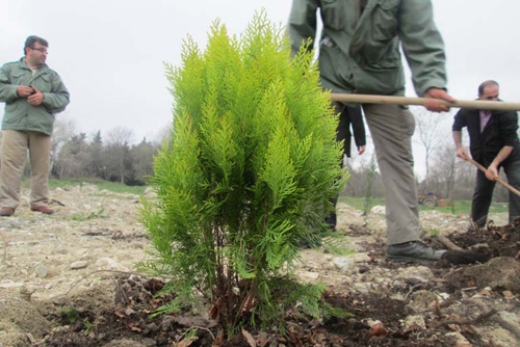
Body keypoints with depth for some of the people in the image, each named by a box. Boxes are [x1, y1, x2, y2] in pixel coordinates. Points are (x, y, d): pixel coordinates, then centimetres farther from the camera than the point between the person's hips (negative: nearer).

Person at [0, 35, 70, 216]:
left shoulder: (52, 75, 17)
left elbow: (64, 98, 9)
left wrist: (45, 97, -8)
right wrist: (15, 90, -9)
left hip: (42, 127, 2)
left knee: (41, 167, 3)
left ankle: (40, 202, 11)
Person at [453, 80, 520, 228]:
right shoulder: (468, 111, -16)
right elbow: (456, 126, 7)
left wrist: (494, 164, -33)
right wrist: (459, 147, -7)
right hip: (484, 156, 3)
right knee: (481, 191, 4)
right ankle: (476, 226, 16)